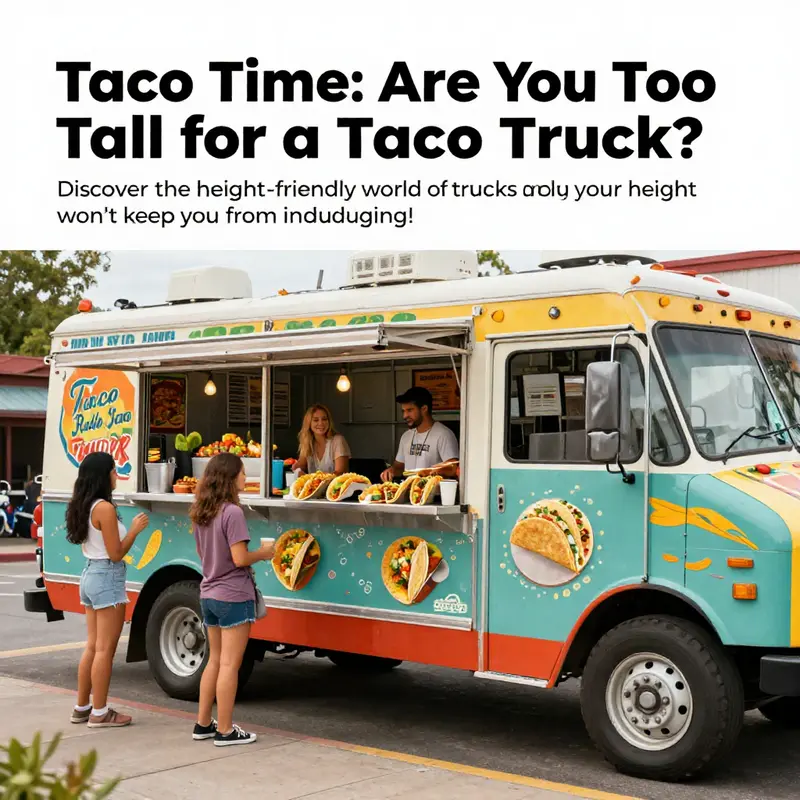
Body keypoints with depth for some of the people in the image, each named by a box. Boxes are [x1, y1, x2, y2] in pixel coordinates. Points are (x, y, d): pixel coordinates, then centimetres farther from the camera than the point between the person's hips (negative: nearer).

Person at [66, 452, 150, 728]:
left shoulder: (83, 507, 9)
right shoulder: (105, 508, -18)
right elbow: (115, 553, -16)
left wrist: (126, 527, 13)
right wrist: (135, 530, -6)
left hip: (90, 575, 9)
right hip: (107, 578, -9)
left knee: (93, 646, 15)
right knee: (105, 649, -2)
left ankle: (82, 708, 21)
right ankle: (99, 713, 3)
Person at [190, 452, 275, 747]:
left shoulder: (200, 513, 7)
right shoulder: (233, 513, -19)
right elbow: (240, 558, -22)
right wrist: (262, 554, -3)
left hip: (209, 595, 8)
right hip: (233, 597, -8)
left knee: (215, 660, 18)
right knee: (229, 664, -1)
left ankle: (203, 724, 24)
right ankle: (225, 731, 5)